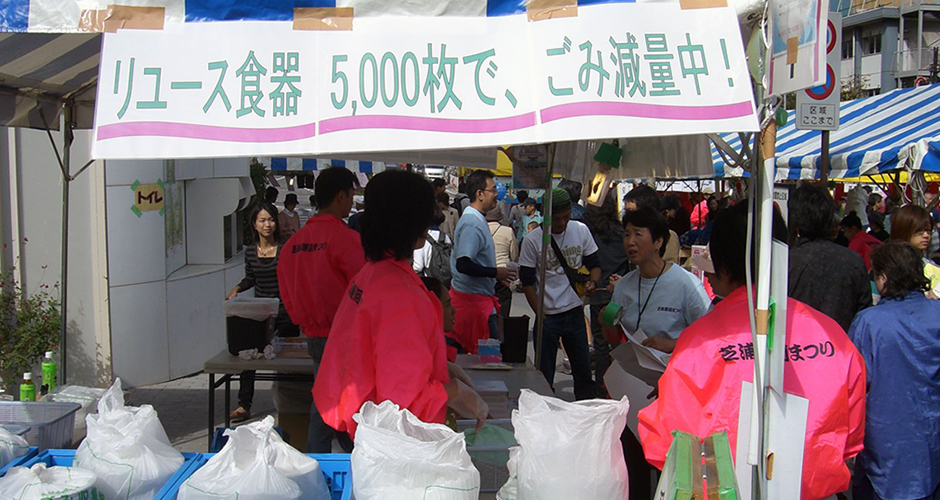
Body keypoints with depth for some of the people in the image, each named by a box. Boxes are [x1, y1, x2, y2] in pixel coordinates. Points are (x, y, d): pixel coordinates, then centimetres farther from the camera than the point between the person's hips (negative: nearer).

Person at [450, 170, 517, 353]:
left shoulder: (476, 220, 14)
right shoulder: (472, 224, -20)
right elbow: (463, 265, -28)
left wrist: (496, 276, 15)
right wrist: (496, 272, -20)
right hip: (474, 298, -10)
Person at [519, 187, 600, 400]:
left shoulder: (581, 230, 0)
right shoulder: (532, 240, -8)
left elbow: (594, 264, 11)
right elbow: (527, 282, -3)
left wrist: (592, 282, -12)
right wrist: (541, 316, -7)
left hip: (575, 312, 3)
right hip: (548, 316, -2)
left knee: (583, 369, 11)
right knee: (545, 375, 5)